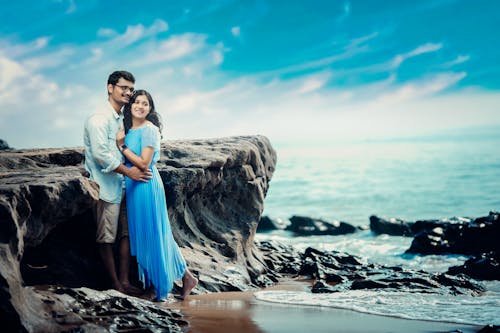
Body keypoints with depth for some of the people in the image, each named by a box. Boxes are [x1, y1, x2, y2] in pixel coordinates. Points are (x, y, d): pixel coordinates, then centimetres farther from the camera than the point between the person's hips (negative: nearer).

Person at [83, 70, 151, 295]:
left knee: (126, 233, 11)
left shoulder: (122, 119, 13)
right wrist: (128, 171, -15)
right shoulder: (99, 119, -14)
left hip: (123, 184, 9)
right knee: (106, 238, 1)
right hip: (105, 186, -9)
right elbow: (101, 154, -20)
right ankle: (115, 284, 9)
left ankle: (124, 280, 18)